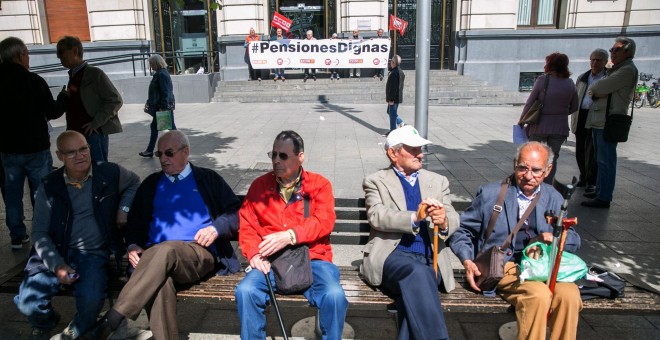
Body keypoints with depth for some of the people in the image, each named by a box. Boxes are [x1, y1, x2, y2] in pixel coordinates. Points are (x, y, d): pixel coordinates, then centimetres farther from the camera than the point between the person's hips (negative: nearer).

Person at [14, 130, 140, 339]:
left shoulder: (110, 173, 0)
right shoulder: (49, 186, 1)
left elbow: (134, 182, 22)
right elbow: (39, 232, 2)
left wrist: (124, 208, 3)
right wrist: (57, 265, -13)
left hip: (93, 254, -1)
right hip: (55, 254, 2)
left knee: (91, 301, -28)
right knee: (29, 304, -19)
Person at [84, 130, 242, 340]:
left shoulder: (208, 179, 17)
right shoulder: (151, 184, 26)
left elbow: (236, 212, 11)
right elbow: (134, 219, 25)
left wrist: (217, 228, -9)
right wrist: (133, 246, 4)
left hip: (200, 254, -2)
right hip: (155, 255, 2)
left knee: (166, 250, -38)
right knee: (159, 280, -37)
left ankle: (110, 321, -36)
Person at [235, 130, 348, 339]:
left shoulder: (320, 184, 6)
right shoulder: (259, 185, 12)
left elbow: (324, 221, -7)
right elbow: (247, 225, 9)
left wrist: (290, 235, -21)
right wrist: (254, 254, -10)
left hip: (312, 259, -1)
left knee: (334, 295, -27)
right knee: (245, 291, -26)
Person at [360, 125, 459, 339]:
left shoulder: (438, 181, 20)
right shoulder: (376, 181, 10)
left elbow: (454, 219, 8)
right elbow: (377, 217, -8)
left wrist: (444, 222, -18)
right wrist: (414, 217, -24)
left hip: (430, 260, 3)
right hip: (392, 256, -2)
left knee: (414, 291, -31)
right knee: (417, 272, -35)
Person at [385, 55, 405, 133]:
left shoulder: (394, 73, -22)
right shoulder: (400, 72, 12)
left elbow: (393, 87, -25)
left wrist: (391, 99, -22)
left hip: (394, 98, -10)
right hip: (397, 97, 10)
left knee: (392, 114, -2)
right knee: (390, 112, 21)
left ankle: (393, 130, 6)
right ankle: (401, 123, 20)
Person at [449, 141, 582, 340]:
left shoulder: (554, 199, 16)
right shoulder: (490, 194, 4)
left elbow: (574, 240, 19)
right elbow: (462, 230, 8)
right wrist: (467, 261, -9)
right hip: (503, 267, -3)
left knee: (569, 295, -27)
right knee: (539, 294, -31)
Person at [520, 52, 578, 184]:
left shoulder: (542, 80, -11)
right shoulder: (570, 83, 0)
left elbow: (530, 103, -8)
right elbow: (574, 107, 8)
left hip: (540, 126, -2)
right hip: (560, 127, 3)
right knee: (552, 158, 13)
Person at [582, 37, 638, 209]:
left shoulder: (628, 70, -12)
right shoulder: (616, 69, 22)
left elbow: (600, 87, -19)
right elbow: (601, 89, 15)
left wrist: (593, 90, 1)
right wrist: (597, 93, -6)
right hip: (599, 120, 10)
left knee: (605, 161, -7)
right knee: (601, 160, 16)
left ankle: (603, 198, -3)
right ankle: (599, 191, 26)